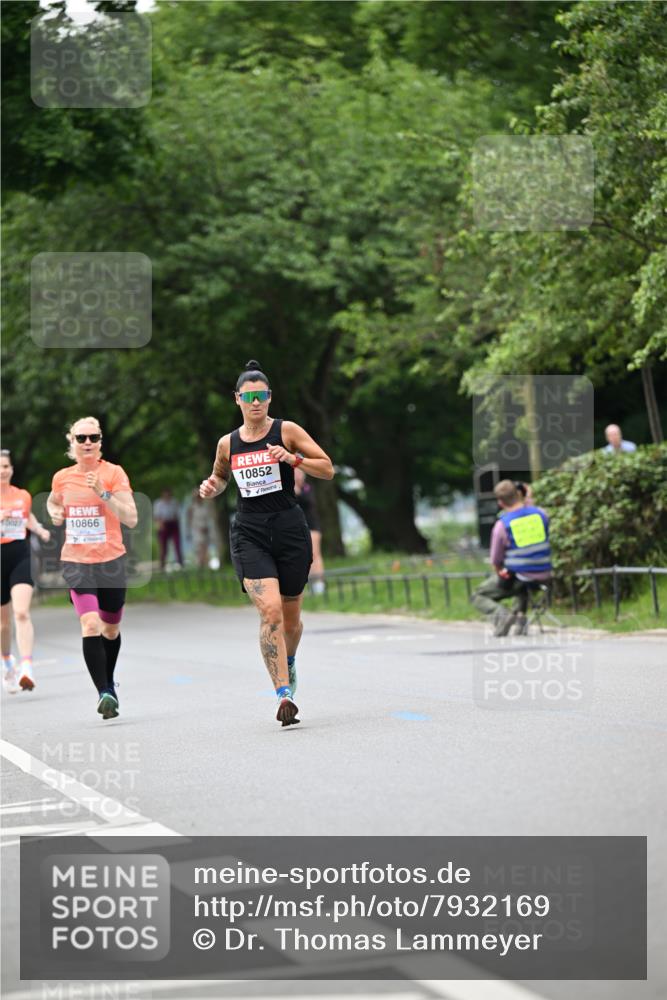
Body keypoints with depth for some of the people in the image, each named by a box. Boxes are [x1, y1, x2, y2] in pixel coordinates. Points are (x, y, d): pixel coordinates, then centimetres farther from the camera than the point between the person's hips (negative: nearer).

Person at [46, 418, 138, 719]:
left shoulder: (114, 473, -6)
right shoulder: (62, 477, 3)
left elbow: (131, 519, -15)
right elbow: (53, 502, 26)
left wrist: (103, 493, -24)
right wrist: (54, 512, 4)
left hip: (111, 561, 0)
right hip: (76, 561, 0)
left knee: (111, 629, 14)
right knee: (90, 624, -20)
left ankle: (108, 682, 40)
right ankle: (104, 693, -23)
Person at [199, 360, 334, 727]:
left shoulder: (287, 431, -1)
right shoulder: (227, 444, 8)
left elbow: (327, 469, -2)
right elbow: (219, 477, 27)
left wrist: (292, 458, -17)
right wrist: (211, 487, 4)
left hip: (289, 529, 0)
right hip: (249, 533, 0)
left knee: (291, 617, 12)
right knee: (270, 611, -19)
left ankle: (288, 660, 46)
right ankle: (284, 694, -22)